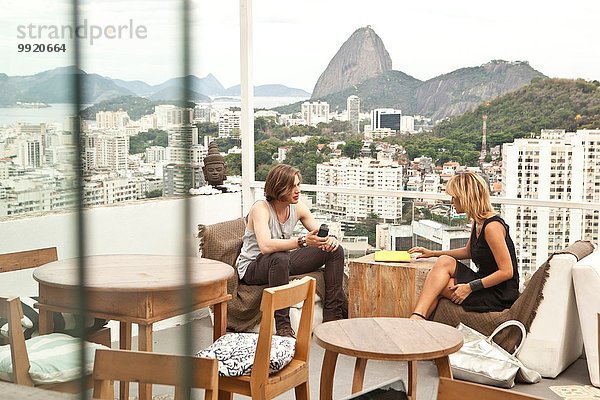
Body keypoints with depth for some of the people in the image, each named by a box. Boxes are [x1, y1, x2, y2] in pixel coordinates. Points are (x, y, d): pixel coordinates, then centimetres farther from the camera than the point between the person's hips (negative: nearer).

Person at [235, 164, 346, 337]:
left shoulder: (298, 207, -2)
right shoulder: (261, 208, -22)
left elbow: (321, 234, 2)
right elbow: (265, 246, -39)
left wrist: (331, 239, -24)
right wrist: (302, 241, -48)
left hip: (283, 261, 7)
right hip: (252, 267, -7)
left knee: (335, 251, -5)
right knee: (280, 258, -43)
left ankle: (332, 315, -4)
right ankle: (283, 327, -36)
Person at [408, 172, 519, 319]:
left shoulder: (492, 226, -20)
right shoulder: (478, 222, 9)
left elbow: (507, 272, -21)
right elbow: (468, 252, 28)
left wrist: (470, 287, -21)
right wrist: (433, 253, 23)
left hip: (499, 296, -9)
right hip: (485, 284, 9)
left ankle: (417, 318, -11)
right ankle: (417, 318, -13)